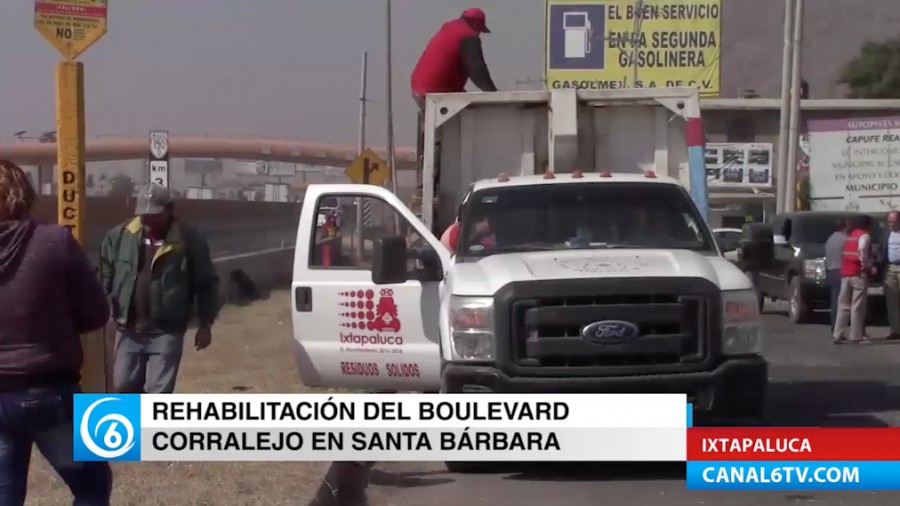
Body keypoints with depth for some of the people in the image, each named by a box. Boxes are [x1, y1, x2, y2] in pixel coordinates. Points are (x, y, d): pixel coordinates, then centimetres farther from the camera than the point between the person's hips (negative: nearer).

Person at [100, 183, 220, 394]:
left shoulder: (190, 241, -8)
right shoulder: (119, 236, -1)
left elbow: (206, 284, -1)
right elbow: (105, 275, 11)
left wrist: (205, 325, -1)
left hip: (167, 332, -3)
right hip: (129, 330, 4)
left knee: (158, 394, -2)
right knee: (125, 385, 11)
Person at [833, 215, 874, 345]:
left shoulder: (850, 236, 19)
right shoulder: (864, 236, -6)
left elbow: (845, 254, 15)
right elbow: (862, 250, -24)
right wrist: (865, 265, -15)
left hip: (845, 273, 8)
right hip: (858, 274, -8)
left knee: (843, 305, 10)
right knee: (857, 306, -6)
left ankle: (838, 334, 5)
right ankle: (856, 336, -6)